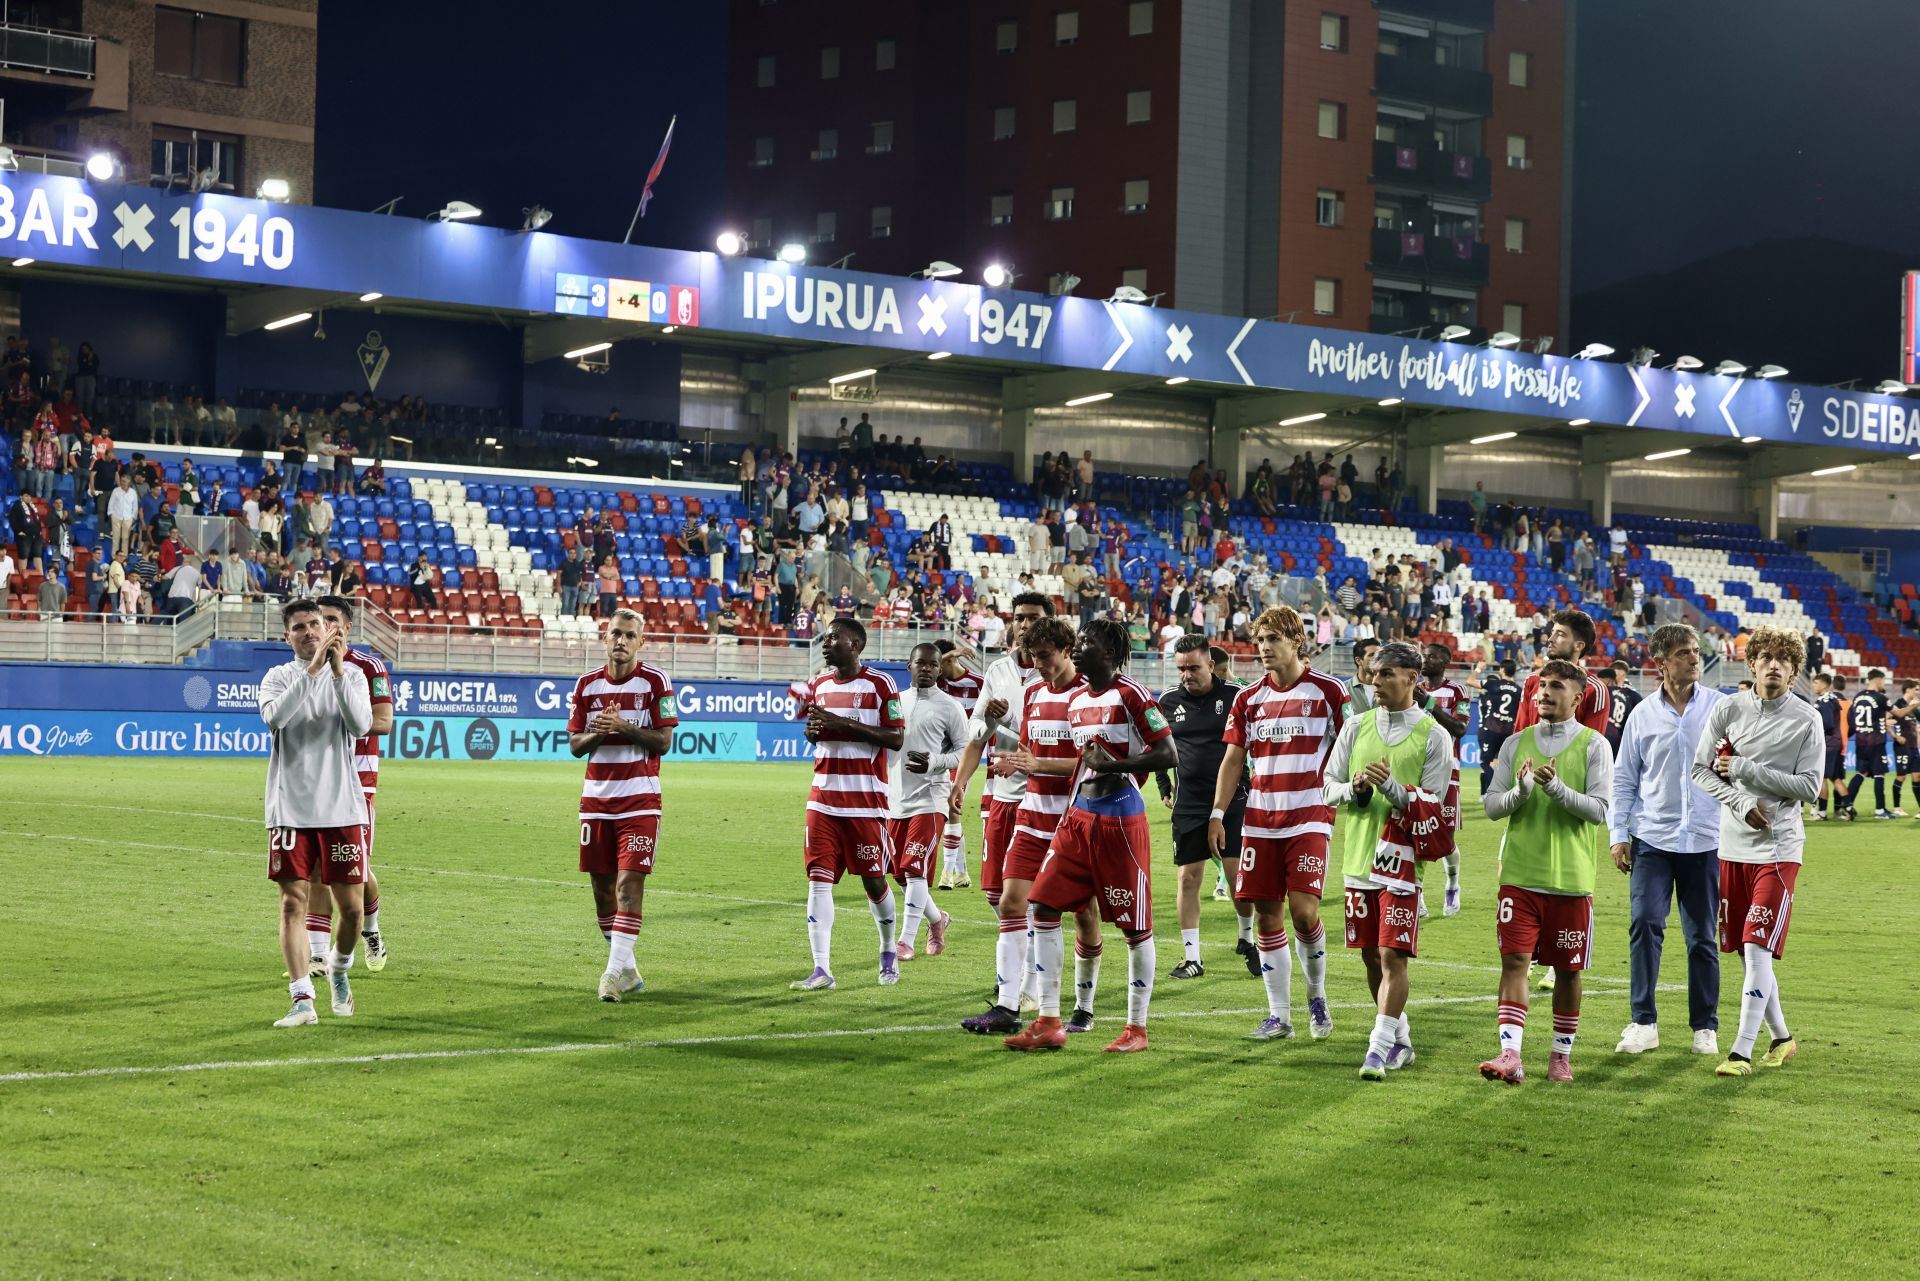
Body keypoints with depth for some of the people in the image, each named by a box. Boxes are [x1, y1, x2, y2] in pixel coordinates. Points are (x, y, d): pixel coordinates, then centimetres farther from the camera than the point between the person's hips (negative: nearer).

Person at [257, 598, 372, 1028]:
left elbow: (361, 725, -12)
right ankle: (302, 1000, -6)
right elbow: (275, 716, -16)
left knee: (350, 905, 3)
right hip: (290, 809, 0)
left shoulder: (350, 675, 6)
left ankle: (339, 969, 31)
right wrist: (312, 669, -24)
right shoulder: (278, 677, 6)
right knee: (293, 901, -6)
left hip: (341, 807, 0)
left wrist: (338, 671, -20)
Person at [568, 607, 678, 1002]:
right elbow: (574, 745, 9)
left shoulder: (655, 681, -3)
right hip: (596, 797, 4)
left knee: (629, 883, -12)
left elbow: (663, 742, -7)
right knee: (602, 886, 6)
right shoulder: (587, 684, 8)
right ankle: (628, 970, 19)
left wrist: (623, 727, -18)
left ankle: (615, 972, -13)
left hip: (639, 799, -4)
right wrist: (597, 732, -11)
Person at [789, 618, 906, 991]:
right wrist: (812, 732, -1)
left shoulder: (879, 684, -8)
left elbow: (896, 738, -12)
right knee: (818, 879, -4)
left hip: (866, 799, -5)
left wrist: (844, 723, -19)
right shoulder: (819, 685, 11)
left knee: (873, 878, 5)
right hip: (824, 798, 5)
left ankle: (888, 953, 29)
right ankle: (821, 970, -5)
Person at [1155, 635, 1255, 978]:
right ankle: (1191, 957, 7)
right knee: (1187, 878, 0)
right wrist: (1164, 786, 16)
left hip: (1232, 801, -2)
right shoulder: (1169, 702, 4)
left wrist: (1250, 787, 2)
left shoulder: (1235, 696, -4)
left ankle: (1247, 939, 21)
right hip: (1188, 805, 2)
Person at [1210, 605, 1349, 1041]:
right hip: (1260, 820, 4)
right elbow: (1233, 759, 13)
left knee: (1303, 911, -15)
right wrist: (1217, 814, 6)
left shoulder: (1327, 691, -1)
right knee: (1267, 916, 2)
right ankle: (1278, 1015, 10)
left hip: (1309, 818, -4)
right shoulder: (1249, 699, 10)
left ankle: (1317, 996, 10)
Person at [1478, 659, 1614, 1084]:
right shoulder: (1516, 743, 9)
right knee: (1514, 960, -8)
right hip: (1519, 873, 2)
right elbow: (1492, 806, 6)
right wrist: (1520, 791, -14)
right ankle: (1510, 1055, -14)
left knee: (1567, 968, 7)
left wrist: (1556, 788, -20)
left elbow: (1600, 809, -8)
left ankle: (1562, 1054, 20)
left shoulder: (1593, 745, 0)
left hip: (1571, 877, -2)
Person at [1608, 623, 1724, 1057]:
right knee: (1644, 923, -12)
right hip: (1652, 837, 0)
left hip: (1705, 839, 0)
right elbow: (1624, 778, 10)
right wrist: (1617, 833, 4)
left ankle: (1705, 1027, 16)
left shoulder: (1721, 707, 2)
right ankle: (1644, 1023, -5)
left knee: (1702, 936, 6)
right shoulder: (1643, 714, 5)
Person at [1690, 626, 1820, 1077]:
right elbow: (1700, 769, 4)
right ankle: (1780, 1037, 26)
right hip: (1732, 845, 4)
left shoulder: (1806, 719, -4)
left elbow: (1809, 786, -8)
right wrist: (1742, 802, -11)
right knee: (1747, 952, 9)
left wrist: (1746, 770, -12)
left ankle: (1742, 1051, -9)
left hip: (1778, 847, -4)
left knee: (1757, 947, -12)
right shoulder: (1728, 709, 3)